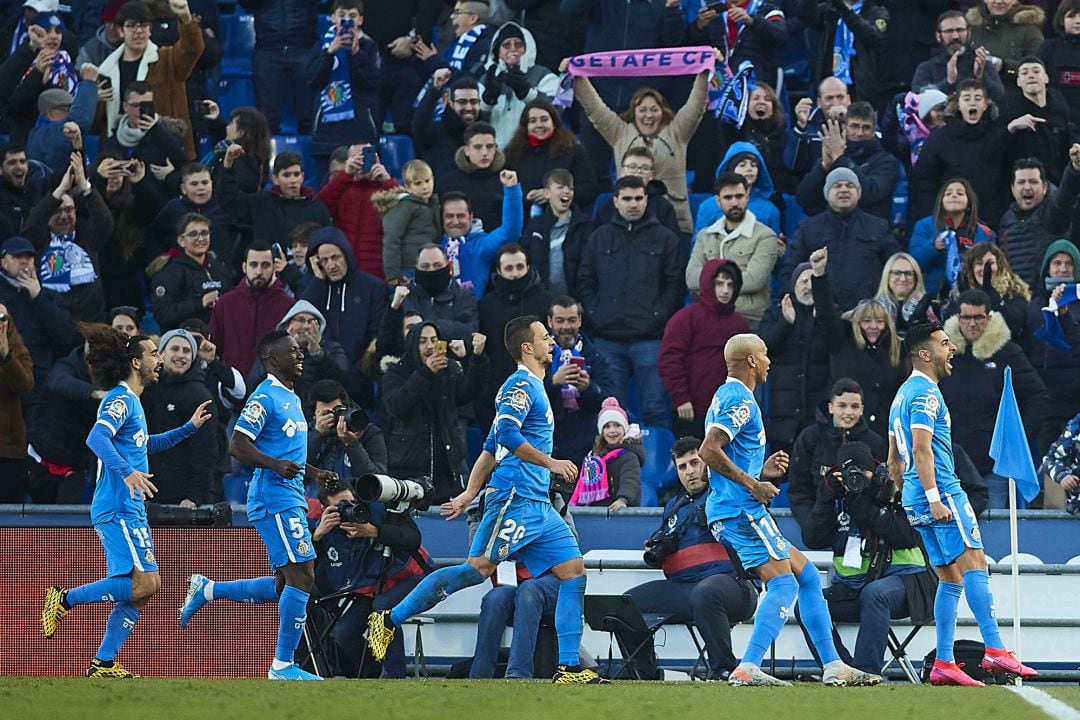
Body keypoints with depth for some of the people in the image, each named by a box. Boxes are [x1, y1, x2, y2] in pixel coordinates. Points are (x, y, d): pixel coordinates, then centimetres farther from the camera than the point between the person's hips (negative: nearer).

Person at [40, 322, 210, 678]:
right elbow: (96, 438, -27)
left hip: (128, 510, 10)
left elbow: (145, 445, 39)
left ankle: (103, 664, 8)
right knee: (145, 583, -18)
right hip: (118, 508, -10)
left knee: (137, 592, 7)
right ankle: (64, 599, -10)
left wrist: (189, 428, 38)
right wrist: (127, 471, -41)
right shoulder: (121, 400, -10)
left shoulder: (131, 402, 21)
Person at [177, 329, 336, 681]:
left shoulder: (291, 398, 20)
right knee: (301, 576, -13)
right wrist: (276, 465, -31)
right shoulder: (265, 397, -10)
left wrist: (314, 474, 19)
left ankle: (207, 590, 22)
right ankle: (283, 665, -9)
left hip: (291, 499, 10)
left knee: (283, 586, 11)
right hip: (275, 499, -10)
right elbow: (238, 445, -18)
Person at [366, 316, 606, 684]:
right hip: (515, 499, -10)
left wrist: (470, 493, 24)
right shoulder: (521, 384, -6)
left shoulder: (533, 388, 23)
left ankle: (568, 667, -2)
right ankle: (389, 621, -7)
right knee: (478, 568, -13)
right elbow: (506, 435, -21)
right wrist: (550, 462, -18)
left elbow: (492, 446, 25)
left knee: (574, 570, 1)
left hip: (539, 506, 10)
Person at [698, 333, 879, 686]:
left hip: (728, 512, 11)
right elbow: (708, 451, -24)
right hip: (742, 511, -11)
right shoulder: (740, 401, -12)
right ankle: (748, 668, -21)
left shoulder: (728, 396, 21)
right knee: (783, 585, -13)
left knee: (806, 575, 12)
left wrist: (760, 471, 17)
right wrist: (752, 483, -18)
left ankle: (833, 666, 12)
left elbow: (729, 462, 25)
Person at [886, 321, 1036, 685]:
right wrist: (934, 498, -23)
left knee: (951, 578, 9)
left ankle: (943, 664, 4)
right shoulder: (925, 393, -10)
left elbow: (894, 458, 24)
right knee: (975, 563, -13)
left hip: (916, 501, 10)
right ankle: (995, 651, -22)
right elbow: (922, 449, -19)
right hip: (942, 491, -10)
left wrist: (910, 498, 26)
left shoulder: (904, 394, 21)